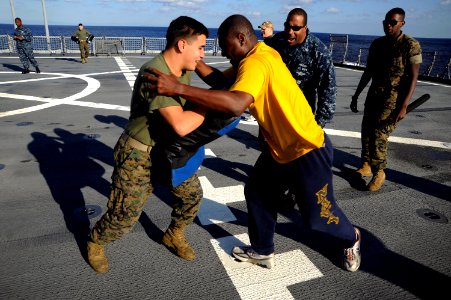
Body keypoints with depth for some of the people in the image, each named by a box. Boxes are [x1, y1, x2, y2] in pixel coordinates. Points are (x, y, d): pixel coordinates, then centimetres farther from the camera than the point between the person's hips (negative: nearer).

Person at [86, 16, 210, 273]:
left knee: (192, 194, 11)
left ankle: (174, 236, 38)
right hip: (139, 155, -8)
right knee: (124, 216, 4)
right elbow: (181, 125, -39)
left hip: (168, 149, 8)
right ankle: (95, 243, 38)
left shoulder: (185, 70, -3)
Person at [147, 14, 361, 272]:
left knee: (318, 214, 9)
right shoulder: (260, 55, 4)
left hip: (308, 151, -9)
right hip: (280, 148, 9)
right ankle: (263, 251, 34)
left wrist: (178, 88, -44)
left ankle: (351, 239, 42)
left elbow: (236, 104, -45)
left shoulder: (256, 63, -26)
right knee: (257, 193, 15)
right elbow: (222, 80, 8)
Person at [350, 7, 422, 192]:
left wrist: (403, 106, -21)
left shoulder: (411, 46, -10)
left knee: (379, 135, -10)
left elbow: (413, 78, -13)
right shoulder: (377, 44, 6)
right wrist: (356, 95, 12)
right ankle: (366, 166, 24)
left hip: (394, 98, -6)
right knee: (366, 131, 7)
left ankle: (379, 173, 7)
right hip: (374, 94, 6)